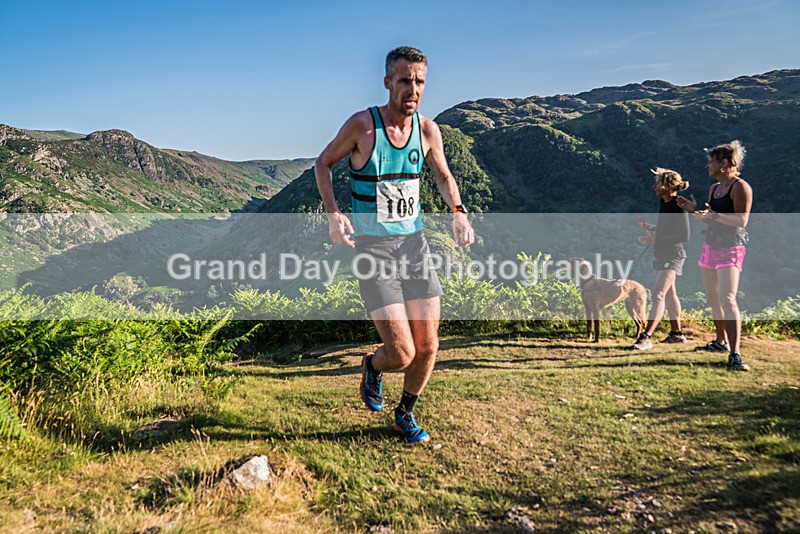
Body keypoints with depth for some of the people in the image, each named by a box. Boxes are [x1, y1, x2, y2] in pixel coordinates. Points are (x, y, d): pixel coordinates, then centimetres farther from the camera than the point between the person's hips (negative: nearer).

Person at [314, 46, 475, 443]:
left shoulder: (427, 130, 1)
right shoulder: (362, 125, -10)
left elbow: (443, 176, 18)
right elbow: (323, 163, 4)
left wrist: (458, 212, -2)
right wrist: (333, 214, -11)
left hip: (413, 243, 5)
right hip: (371, 247, -4)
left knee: (427, 347, 6)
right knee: (402, 353, -11)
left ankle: (405, 412, 34)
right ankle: (372, 366, 27)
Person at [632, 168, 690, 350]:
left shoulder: (678, 206, -17)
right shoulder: (664, 202, 10)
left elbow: (684, 236, -20)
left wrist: (656, 239, -21)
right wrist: (649, 227, 5)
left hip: (673, 255, -10)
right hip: (662, 254, 10)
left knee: (658, 294, -15)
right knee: (669, 294, 16)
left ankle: (646, 337, -19)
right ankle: (676, 333, 28)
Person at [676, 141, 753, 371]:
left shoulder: (741, 187, -10)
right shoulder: (714, 188, 15)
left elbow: (741, 220, -18)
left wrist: (714, 214, -30)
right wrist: (695, 211, 9)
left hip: (730, 249, -9)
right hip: (710, 246, 9)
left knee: (727, 299, -19)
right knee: (713, 297, 14)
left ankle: (734, 353, -20)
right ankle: (721, 342, 28)